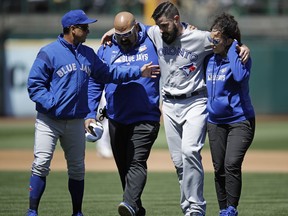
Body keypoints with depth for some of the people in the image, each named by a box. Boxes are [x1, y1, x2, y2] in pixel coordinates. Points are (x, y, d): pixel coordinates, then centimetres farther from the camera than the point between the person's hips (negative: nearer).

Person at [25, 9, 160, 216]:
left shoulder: (88, 54, 11)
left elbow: (108, 73, 20)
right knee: (41, 164, -13)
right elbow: (34, 84, -9)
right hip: (49, 120, -6)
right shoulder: (49, 52, -8)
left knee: (77, 168, 10)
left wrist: (138, 72, 14)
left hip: (76, 122, 6)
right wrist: (51, 104, -20)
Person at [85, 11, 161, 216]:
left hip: (145, 119, -4)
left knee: (137, 162, -19)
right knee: (123, 166, 9)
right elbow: (94, 83, 9)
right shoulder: (106, 49, 7)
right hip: (116, 120, 4)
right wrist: (90, 114, 1)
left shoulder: (152, 42, 1)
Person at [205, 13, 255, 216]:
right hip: (215, 121, 6)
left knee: (232, 165, -19)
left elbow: (240, 75, -29)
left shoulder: (242, 57, -10)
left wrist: (233, 48, -19)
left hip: (240, 120, -6)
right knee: (219, 169, 7)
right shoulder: (210, 58, 7)